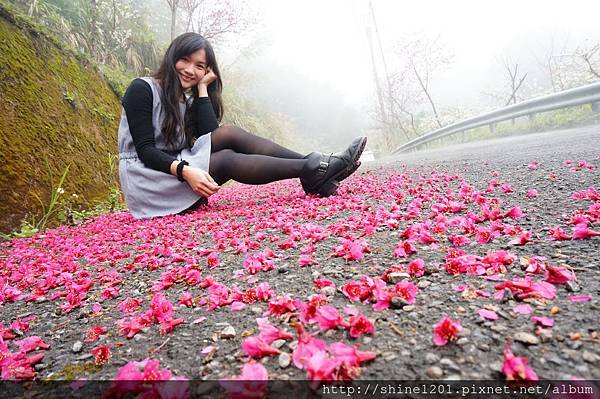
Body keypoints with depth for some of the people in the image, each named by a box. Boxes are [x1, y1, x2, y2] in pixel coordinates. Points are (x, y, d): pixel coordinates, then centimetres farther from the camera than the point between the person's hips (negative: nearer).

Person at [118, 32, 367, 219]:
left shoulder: (189, 98, 11)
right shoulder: (142, 89, -8)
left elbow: (210, 138, -8)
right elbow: (145, 150, -17)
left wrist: (202, 88, -6)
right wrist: (185, 171, -33)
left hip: (179, 173, 5)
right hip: (145, 180, -5)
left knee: (228, 134, -19)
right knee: (226, 160, -28)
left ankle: (314, 171, -27)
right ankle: (312, 169, -30)